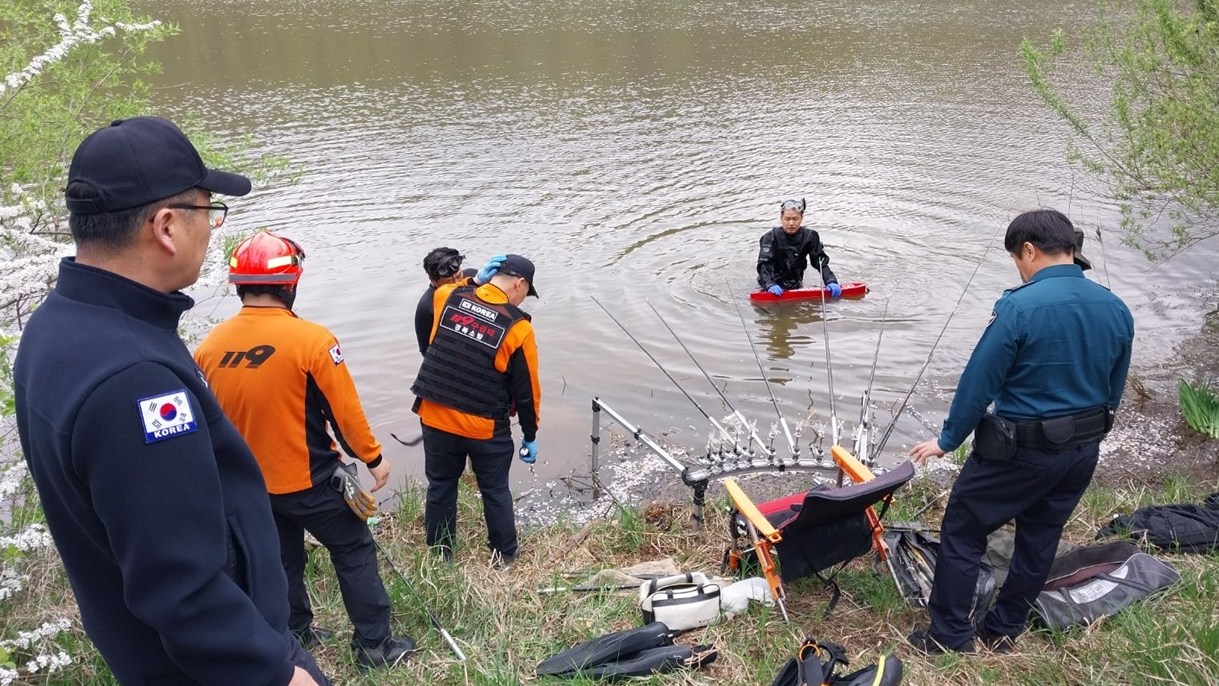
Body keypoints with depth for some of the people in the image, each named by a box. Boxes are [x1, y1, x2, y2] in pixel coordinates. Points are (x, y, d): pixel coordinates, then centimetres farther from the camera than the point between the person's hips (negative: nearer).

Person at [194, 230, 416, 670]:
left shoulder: (208, 347, -6)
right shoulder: (311, 339, -22)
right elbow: (345, 410, -16)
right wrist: (373, 458, -1)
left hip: (250, 487, 6)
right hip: (310, 481, -5)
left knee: (282, 562, 23)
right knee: (354, 552, 11)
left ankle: (296, 638, 39)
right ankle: (374, 645, 19)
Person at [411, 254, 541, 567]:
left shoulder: (448, 298, -5)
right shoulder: (518, 328, -15)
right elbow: (527, 390, -8)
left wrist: (478, 278, 11)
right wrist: (530, 435, 4)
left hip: (435, 419, 4)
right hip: (487, 428, -3)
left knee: (440, 486, 20)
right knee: (495, 491, 16)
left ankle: (440, 553, 33)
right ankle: (504, 554, 30)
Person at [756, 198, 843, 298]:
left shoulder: (809, 237, -2)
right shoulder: (771, 237, -13)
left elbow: (821, 262, -4)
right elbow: (764, 264, -22)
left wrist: (831, 282, -21)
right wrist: (770, 285, -40)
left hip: (796, 286, 3)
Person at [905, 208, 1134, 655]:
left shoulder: (1019, 307, -22)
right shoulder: (1117, 310, -1)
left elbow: (979, 383, -17)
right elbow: (1114, 390, 9)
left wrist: (947, 441, -5)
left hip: (1020, 450, -7)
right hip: (1084, 451, 7)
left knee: (961, 534, 8)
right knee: (1039, 541, 19)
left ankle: (950, 637, 16)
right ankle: (1002, 632, 34)